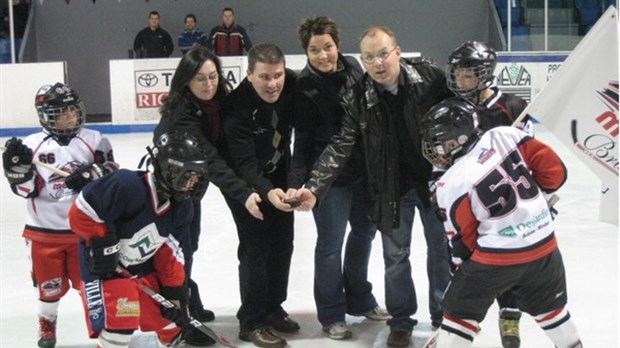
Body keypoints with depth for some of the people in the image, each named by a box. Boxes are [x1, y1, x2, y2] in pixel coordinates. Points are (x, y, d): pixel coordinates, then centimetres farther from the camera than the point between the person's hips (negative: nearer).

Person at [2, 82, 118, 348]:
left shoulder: (94, 141, -2)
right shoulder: (32, 145, -4)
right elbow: (25, 189, -5)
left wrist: (91, 175, -24)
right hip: (44, 231, 0)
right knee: (50, 284, 13)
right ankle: (47, 322, 39)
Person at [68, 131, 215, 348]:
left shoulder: (181, 206, -6)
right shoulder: (128, 186, -33)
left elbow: (170, 249, 1)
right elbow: (82, 211, -29)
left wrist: (175, 290, -3)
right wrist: (103, 246, -23)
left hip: (143, 264, 7)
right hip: (103, 265, -7)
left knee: (169, 305, 14)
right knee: (122, 315, -23)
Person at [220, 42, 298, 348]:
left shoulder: (293, 86, -19)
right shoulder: (236, 108, -33)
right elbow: (245, 164, -36)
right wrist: (266, 192, -53)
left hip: (279, 175, 6)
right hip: (243, 181, -5)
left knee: (283, 243, 11)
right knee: (256, 248, -6)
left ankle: (273, 308, 28)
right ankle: (252, 322, 6)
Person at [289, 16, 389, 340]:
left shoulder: (352, 67, -1)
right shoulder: (305, 88, -16)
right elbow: (303, 141, -14)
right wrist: (296, 181, -24)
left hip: (365, 168, 6)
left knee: (365, 231, 19)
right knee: (331, 244, 3)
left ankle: (359, 300, 39)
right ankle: (332, 314, 20)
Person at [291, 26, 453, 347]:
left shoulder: (430, 75, -14)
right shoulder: (357, 99, -13)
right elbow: (339, 147, -16)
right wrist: (313, 188, -27)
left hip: (437, 179, 0)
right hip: (392, 188, 0)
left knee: (442, 248, 13)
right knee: (395, 255, 10)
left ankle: (445, 316, 32)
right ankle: (401, 321, 29)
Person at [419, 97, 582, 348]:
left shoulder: (452, 184, -12)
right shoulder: (505, 136, -5)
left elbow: (462, 238, -4)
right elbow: (554, 169, -2)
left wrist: (462, 266, 13)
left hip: (496, 256, -5)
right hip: (543, 245, 5)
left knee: (460, 309, 11)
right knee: (550, 304, 27)